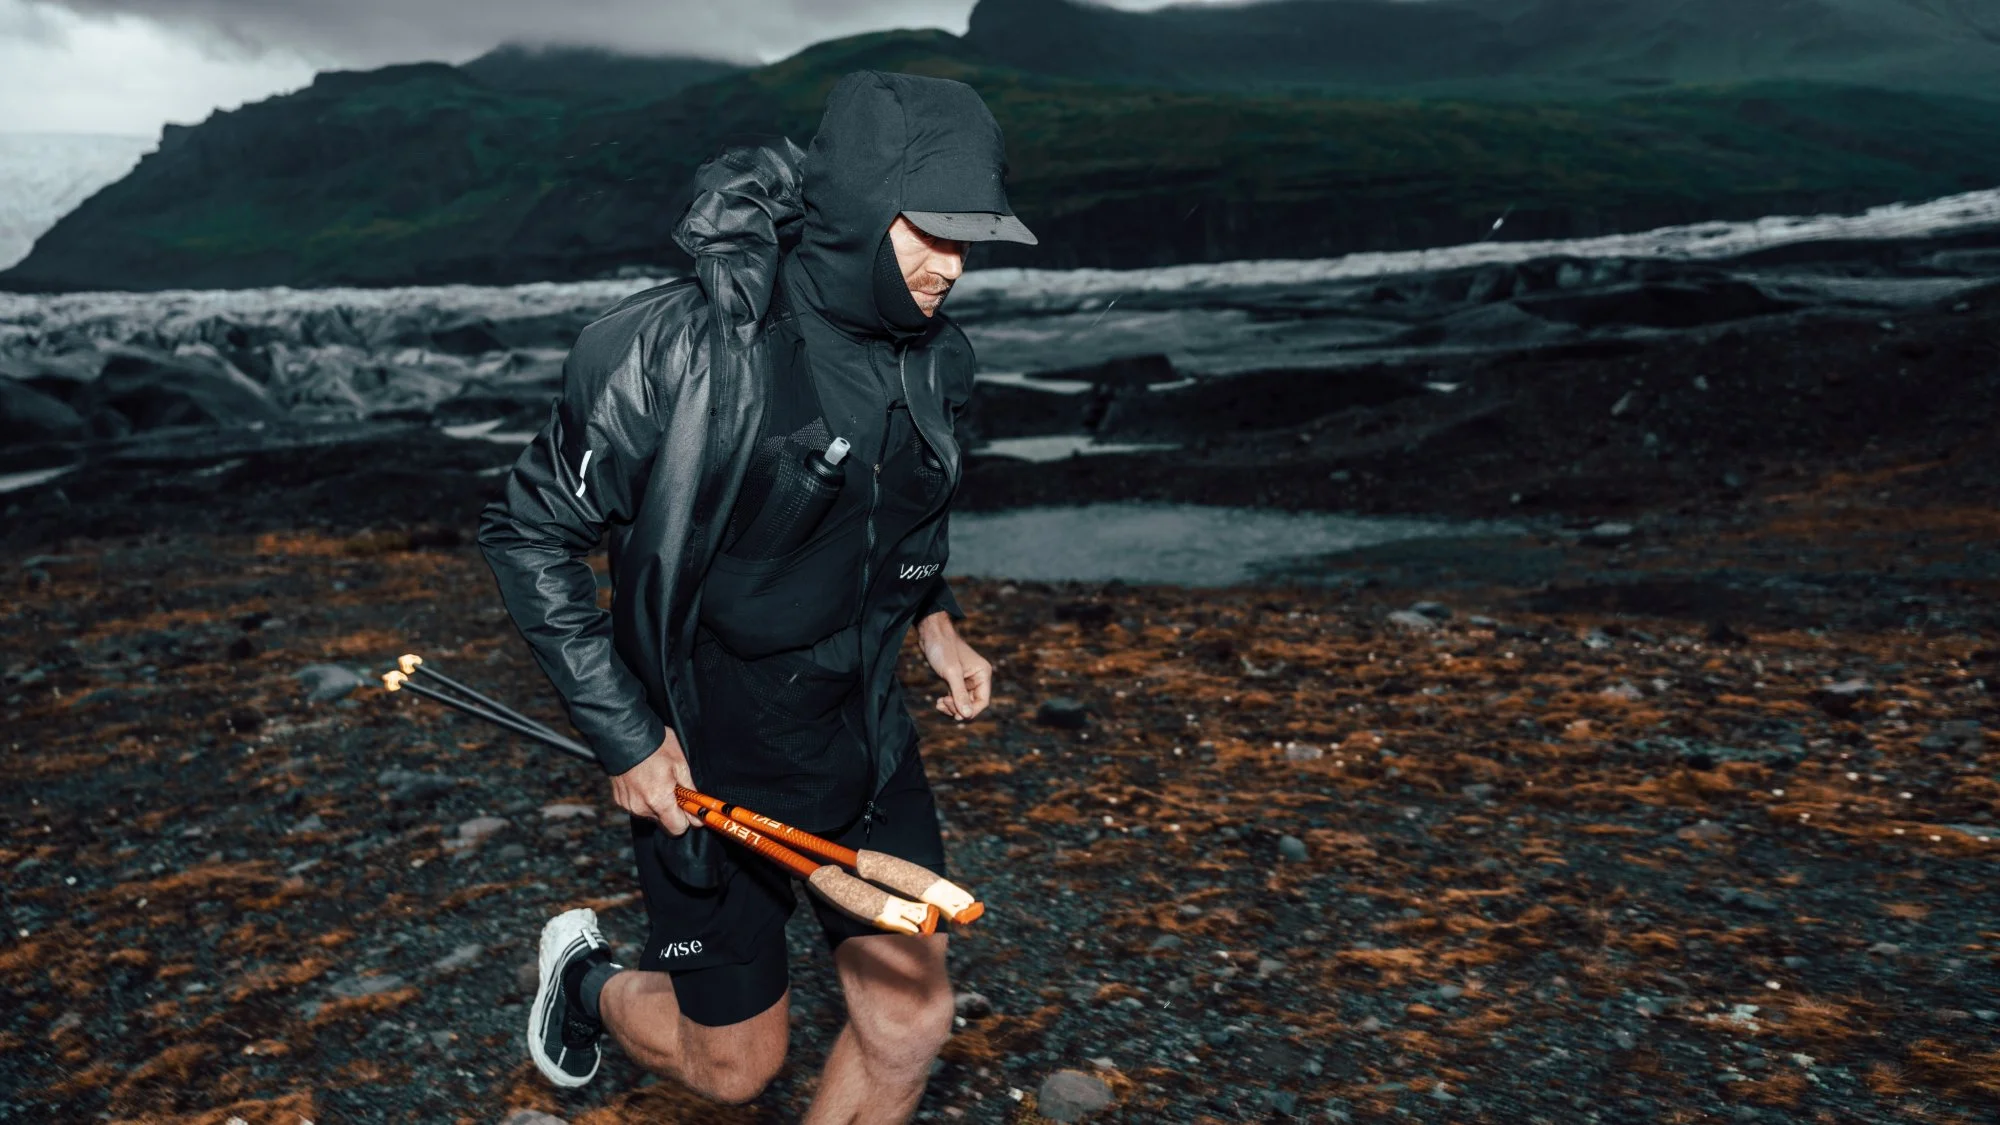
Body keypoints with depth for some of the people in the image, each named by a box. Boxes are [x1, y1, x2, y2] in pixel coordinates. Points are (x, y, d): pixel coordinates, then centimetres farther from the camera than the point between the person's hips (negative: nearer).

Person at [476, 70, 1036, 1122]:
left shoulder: (931, 359, -4)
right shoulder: (680, 346, -23)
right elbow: (527, 532, -15)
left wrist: (934, 622, 2)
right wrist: (625, 738, -17)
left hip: (863, 744, 5)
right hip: (704, 765, -5)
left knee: (910, 1019, 7)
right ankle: (586, 976, 45)